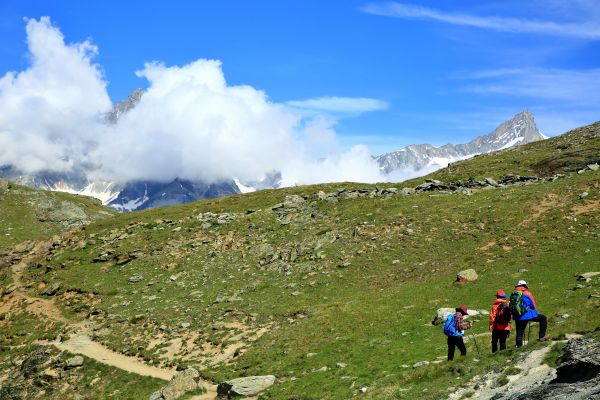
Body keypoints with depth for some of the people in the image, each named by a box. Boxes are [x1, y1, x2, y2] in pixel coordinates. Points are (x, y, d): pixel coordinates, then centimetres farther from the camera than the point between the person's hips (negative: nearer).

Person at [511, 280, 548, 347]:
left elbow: (511, 307, 19)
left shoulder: (513, 294, 13)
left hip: (517, 317, 5)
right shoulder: (527, 293, 2)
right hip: (526, 315, -5)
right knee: (543, 318, 12)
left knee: (519, 334, 13)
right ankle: (542, 336, 9)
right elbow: (534, 306, 8)